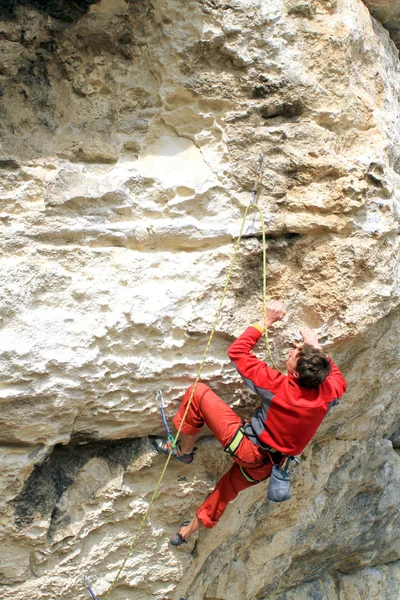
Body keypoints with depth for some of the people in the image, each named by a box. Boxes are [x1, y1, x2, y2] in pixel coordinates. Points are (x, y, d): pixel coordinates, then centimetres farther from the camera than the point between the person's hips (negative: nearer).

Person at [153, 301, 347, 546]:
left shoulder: (279, 387, -30)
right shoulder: (329, 393, -17)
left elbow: (237, 351, -22)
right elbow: (339, 378, 11)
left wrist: (267, 320, -15)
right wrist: (318, 348, 11)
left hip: (245, 447, -6)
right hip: (266, 464, 7)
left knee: (198, 391, -6)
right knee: (230, 487, 33)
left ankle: (184, 450, 14)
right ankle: (194, 527, 53)